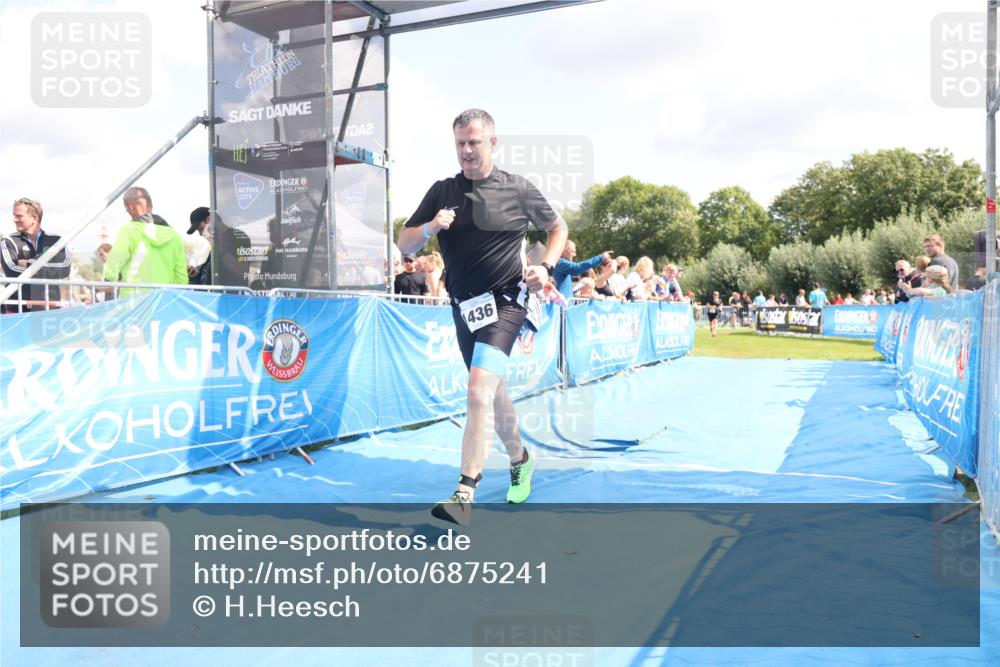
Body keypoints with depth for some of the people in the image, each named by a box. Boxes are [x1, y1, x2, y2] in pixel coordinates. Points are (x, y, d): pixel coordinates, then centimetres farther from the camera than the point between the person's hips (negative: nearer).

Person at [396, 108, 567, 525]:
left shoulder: (519, 190, -2)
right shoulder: (442, 191, 5)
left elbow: (558, 228, 13)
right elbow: (404, 245, 4)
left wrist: (546, 266, -4)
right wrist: (429, 227, -17)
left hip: (504, 303, -5)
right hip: (464, 307, 5)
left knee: (479, 390, -22)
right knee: (493, 392, 17)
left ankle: (464, 495, -23)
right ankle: (520, 460, 42)